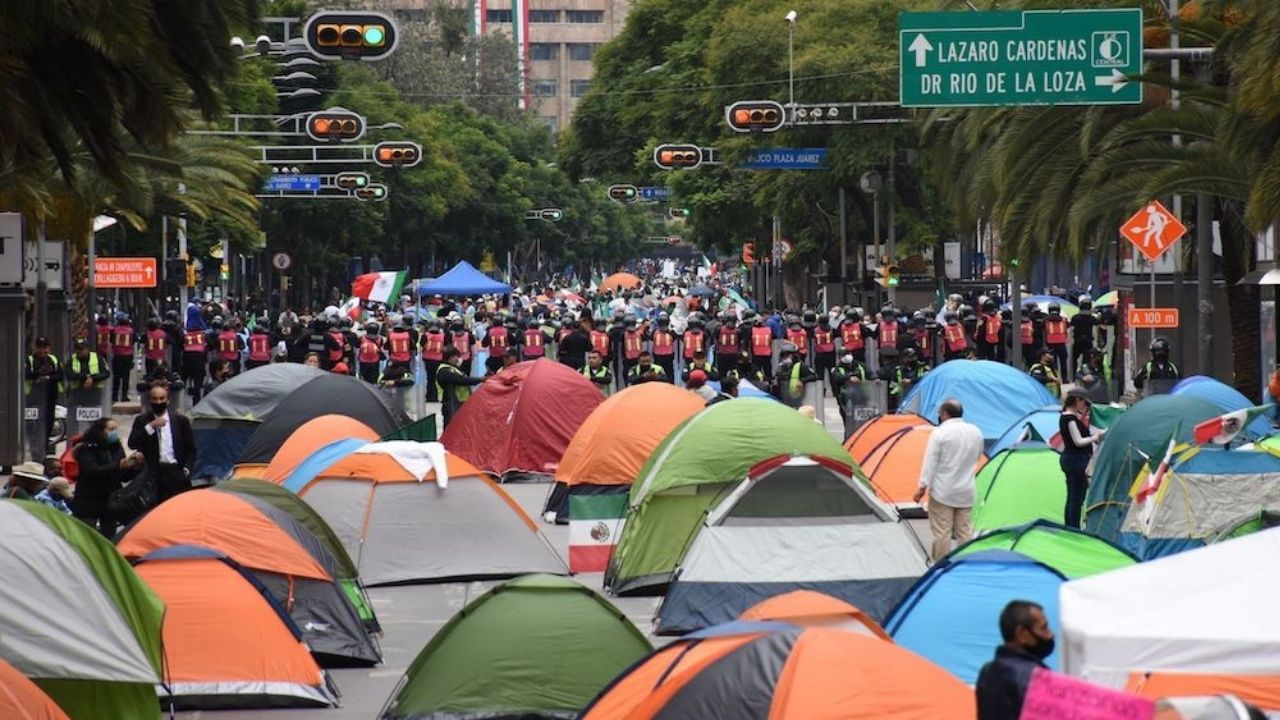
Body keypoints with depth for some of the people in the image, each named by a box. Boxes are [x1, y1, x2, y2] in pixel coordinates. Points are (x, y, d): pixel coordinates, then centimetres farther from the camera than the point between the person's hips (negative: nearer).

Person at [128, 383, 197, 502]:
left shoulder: (181, 420, 8)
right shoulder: (141, 421, 7)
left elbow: (191, 449, 11)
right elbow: (132, 444, -7)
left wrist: (186, 468, -4)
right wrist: (150, 427, -14)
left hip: (176, 472, 0)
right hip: (152, 473, 0)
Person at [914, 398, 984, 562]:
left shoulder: (940, 433, -13)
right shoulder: (976, 432, 5)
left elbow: (930, 462, -14)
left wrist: (922, 487, -12)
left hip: (943, 492, -6)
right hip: (966, 492, 6)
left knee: (942, 532, -1)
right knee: (964, 531, 11)